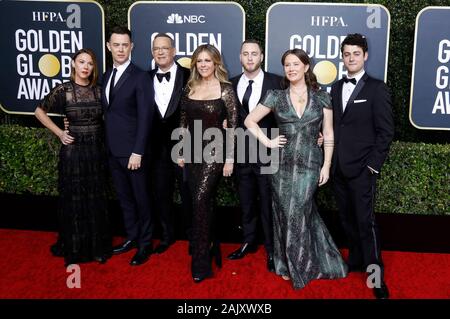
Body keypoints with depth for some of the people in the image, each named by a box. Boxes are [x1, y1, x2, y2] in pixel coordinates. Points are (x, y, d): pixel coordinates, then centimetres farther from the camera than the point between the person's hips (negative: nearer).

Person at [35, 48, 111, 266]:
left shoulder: (99, 90, 2)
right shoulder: (63, 90, -6)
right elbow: (39, 112, 4)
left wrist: (102, 135, 1)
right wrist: (59, 133, -2)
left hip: (97, 150, 3)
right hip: (73, 150, -3)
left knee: (97, 199, 10)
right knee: (74, 200, 6)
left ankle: (98, 246, 24)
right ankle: (74, 248, 21)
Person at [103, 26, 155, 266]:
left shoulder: (141, 77, -11)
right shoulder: (106, 76, 11)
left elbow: (145, 118, -15)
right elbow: (108, 112, 12)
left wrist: (137, 152, -19)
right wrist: (106, 145, 5)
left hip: (132, 151, -7)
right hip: (112, 150, 7)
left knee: (141, 198, 6)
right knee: (124, 197, 16)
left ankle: (145, 244, 19)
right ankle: (131, 237, 30)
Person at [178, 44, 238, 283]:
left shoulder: (225, 90, -5)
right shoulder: (189, 88, 8)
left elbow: (233, 125, -6)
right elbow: (184, 122, 13)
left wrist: (229, 158, -9)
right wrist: (181, 152, 11)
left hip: (214, 151, -5)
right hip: (192, 152, 5)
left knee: (201, 201, -12)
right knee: (203, 202, 12)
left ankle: (202, 263, -2)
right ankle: (212, 247, 30)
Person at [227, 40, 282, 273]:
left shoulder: (276, 82, -4)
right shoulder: (231, 84, 6)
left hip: (267, 153, -3)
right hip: (241, 154, 4)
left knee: (268, 203, 5)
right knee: (246, 203, 16)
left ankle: (271, 249, 19)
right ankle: (248, 242, 33)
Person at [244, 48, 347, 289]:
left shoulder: (321, 97, 3)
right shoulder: (276, 97, 3)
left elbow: (328, 135, 4)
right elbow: (249, 121, 8)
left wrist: (326, 166, -1)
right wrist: (267, 142, -2)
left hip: (310, 164, -1)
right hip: (282, 164, 1)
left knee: (298, 215, -2)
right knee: (284, 214, 7)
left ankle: (299, 267, 19)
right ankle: (287, 264, 25)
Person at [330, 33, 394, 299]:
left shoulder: (377, 88, -5)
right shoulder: (337, 87, 12)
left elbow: (386, 131, -7)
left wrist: (374, 164, -12)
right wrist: (331, 158, 3)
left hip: (362, 167, -5)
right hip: (339, 166, 6)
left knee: (365, 220, -5)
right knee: (347, 218, 13)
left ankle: (376, 274, 6)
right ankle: (356, 260, 28)